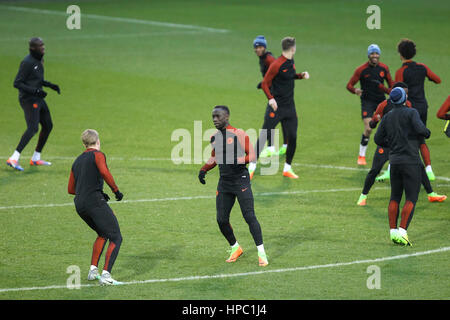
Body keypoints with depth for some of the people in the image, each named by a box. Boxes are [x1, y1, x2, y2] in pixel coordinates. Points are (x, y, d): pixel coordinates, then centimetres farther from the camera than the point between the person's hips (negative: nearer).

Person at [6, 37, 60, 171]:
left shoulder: (39, 60, 11)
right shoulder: (27, 62, -18)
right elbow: (17, 83, -19)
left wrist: (50, 85, 11)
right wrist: (35, 91, -25)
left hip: (38, 99, 10)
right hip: (28, 99, -10)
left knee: (48, 126, 12)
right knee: (33, 128, -21)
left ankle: (36, 158, 21)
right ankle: (14, 158, -24)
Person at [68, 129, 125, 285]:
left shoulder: (77, 161, 23)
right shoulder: (97, 155, 1)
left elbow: (71, 189, 27)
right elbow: (104, 172, -20)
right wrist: (116, 190, -9)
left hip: (79, 205, 8)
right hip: (94, 201, -8)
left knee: (103, 235, 26)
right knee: (116, 238, -5)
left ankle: (93, 270, 18)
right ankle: (106, 274, -19)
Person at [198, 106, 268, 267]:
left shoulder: (239, 134, -8)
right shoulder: (214, 137, 10)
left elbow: (252, 155, -8)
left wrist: (239, 161, -25)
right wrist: (204, 169, 9)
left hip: (241, 181, -6)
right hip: (224, 184, 6)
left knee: (249, 217, -11)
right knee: (221, 220, 2)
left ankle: (261, 253, -5)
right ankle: (235, 249, 23)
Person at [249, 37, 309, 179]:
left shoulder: (291, 62, 8)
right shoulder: (277, 64, -16)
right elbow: (265, 83, -13)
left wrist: (301, 75, 9)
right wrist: (270, 98, -25)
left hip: (290, 106, 7)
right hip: (276, 106, -7)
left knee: (292, 137, 3)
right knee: (264, 136, -5)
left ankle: (287, 169, 15)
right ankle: (252, 166, 2)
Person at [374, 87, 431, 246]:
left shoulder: (387, 117, 9)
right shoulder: (411, 112, -7)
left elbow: (378, 139, 9)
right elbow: (421, 130, -20)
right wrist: (427, 133, 1)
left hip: (394, 161, 5)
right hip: (411, 161, -5)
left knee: (395, 198, 14)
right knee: (411, 199, -2)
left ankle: (393, 232, 10)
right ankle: (402, 232, -12)